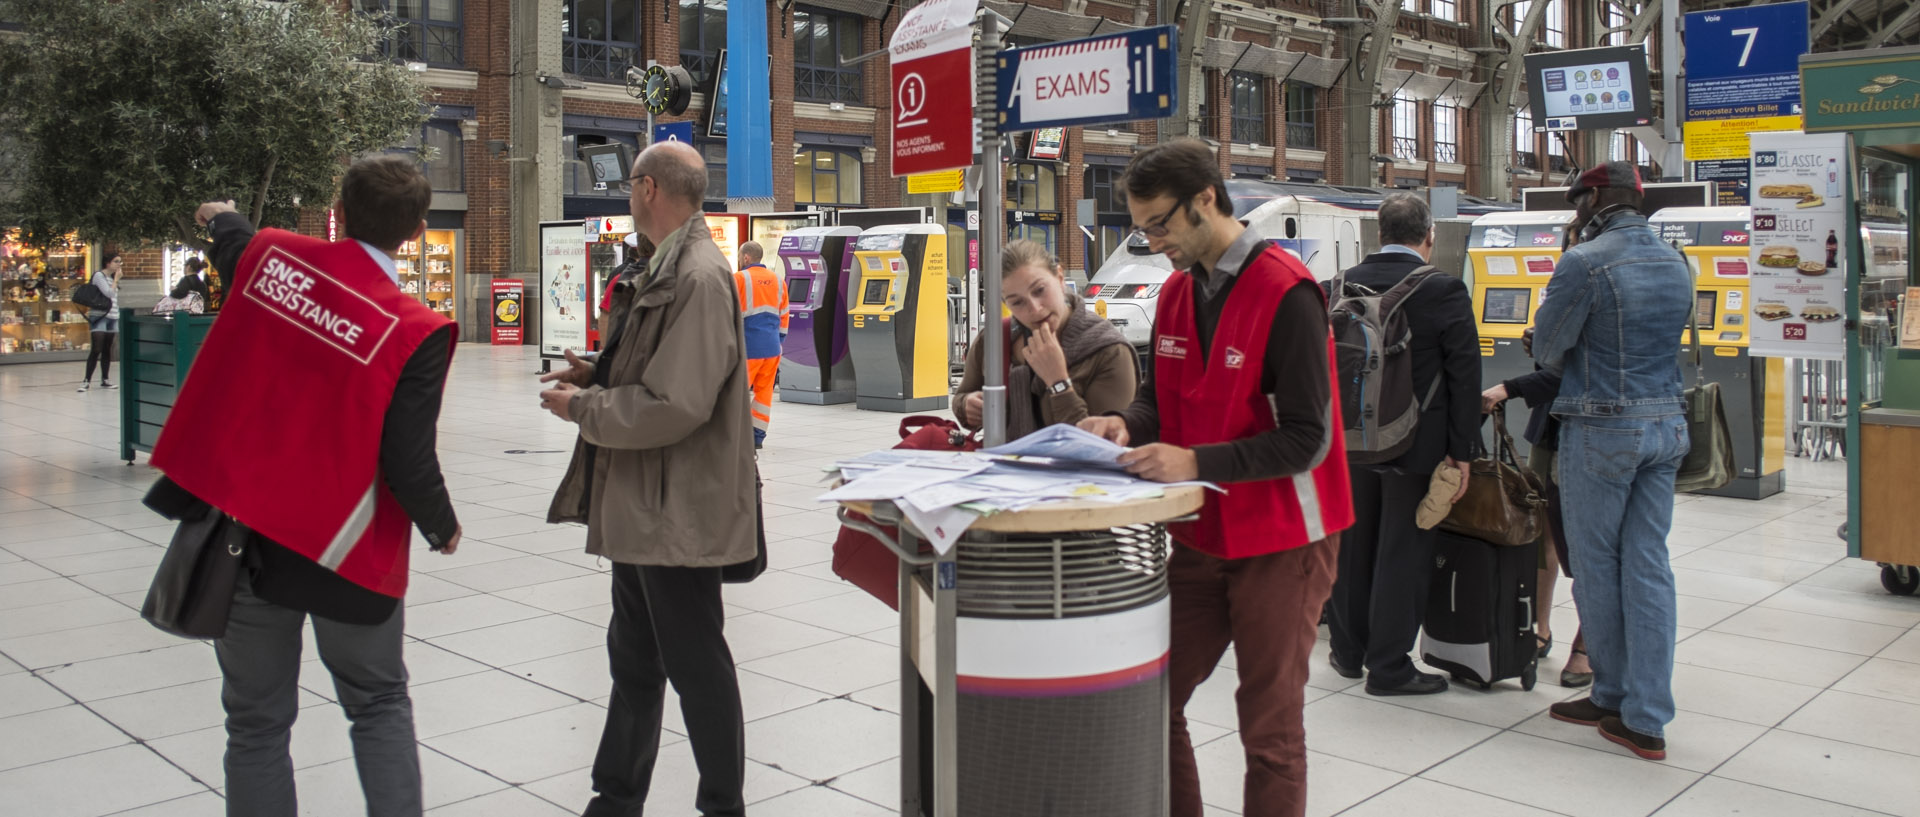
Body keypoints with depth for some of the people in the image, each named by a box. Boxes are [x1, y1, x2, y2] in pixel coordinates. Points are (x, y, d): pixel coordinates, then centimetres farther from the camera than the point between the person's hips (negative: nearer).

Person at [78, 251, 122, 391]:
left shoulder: (112, 277, 17)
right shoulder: (99, 275, -5)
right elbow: (109, 293, -17)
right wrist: (116, 279, -7)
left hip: (112, 317, 7)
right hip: (100, 316, -7)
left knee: (107, 350, 8)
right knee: (96, 349, -12)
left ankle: (105, 380, 13)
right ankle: (86, 381, -10)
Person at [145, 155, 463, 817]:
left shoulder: (271, 256, -3)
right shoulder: (414, 331, -16)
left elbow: (234, 248, 24)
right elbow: (409, 465, -17)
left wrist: (222, 216, 49)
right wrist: (444, 528, 4)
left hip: (240, 532, 4)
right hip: (340, 549, -3)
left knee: (257, 721, 15)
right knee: (379, 704, 18)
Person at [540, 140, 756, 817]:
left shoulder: (699, 277, -20)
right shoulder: (666, 270, 11)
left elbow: (675, 405, -27)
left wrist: (581, 406, -14)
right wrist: (597, 376, 6)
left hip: (679, 509, -10)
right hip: (640, 505, 10)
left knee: (696, 664, 4)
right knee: (633, 659, 20)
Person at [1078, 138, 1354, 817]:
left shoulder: (1286, 293, -16)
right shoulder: (1176, 291, 7)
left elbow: (1307, 437, -19)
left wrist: (1196, 463, -28)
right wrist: (1127, 424, -7)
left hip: (1279, 542, -6)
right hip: (1199, 537, 7)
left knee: (1270, 731, 4)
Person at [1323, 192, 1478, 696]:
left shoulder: (1340, 287, 1)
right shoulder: (1445, 292, -10)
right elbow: (1464, 376, -10)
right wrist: (1461, 451, -4)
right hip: (1415, 445, -4)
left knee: (1351, 547, 15)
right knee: (1402, 553, 4)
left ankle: (1348, 652, 28)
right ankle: (1388, 668, 11)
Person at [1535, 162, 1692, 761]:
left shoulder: (1584, 263, -14)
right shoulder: (1676, 264, 9)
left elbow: (1547, 348, -7)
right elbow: (1670, 340, 17)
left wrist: (1573, 369, 14)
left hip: (1603, 429, -6)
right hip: (1667, 425, 7)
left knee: (1596, 562, 8)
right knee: (1648, 564, 6)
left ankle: (1613, 695, 20)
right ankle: (1646, 718, 8)